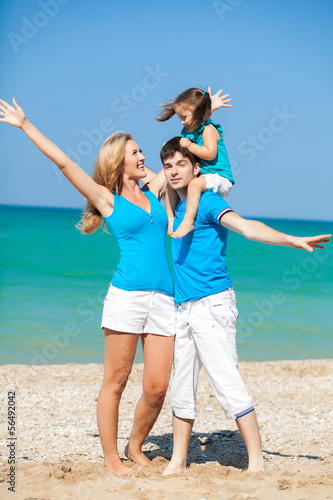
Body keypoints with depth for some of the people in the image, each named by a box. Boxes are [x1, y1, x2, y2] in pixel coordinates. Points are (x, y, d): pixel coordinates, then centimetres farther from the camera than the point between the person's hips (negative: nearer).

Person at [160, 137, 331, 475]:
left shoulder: (207, 201, -8)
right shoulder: (176, 208, 16)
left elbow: (247, 227, -23)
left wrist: (292, 240, -35)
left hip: (212, 304, -8)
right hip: (183, 308, 8)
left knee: (226, 383, -13)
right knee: (180, 388, 10)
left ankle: (257, 462, -11)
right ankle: (178, 462, 19)